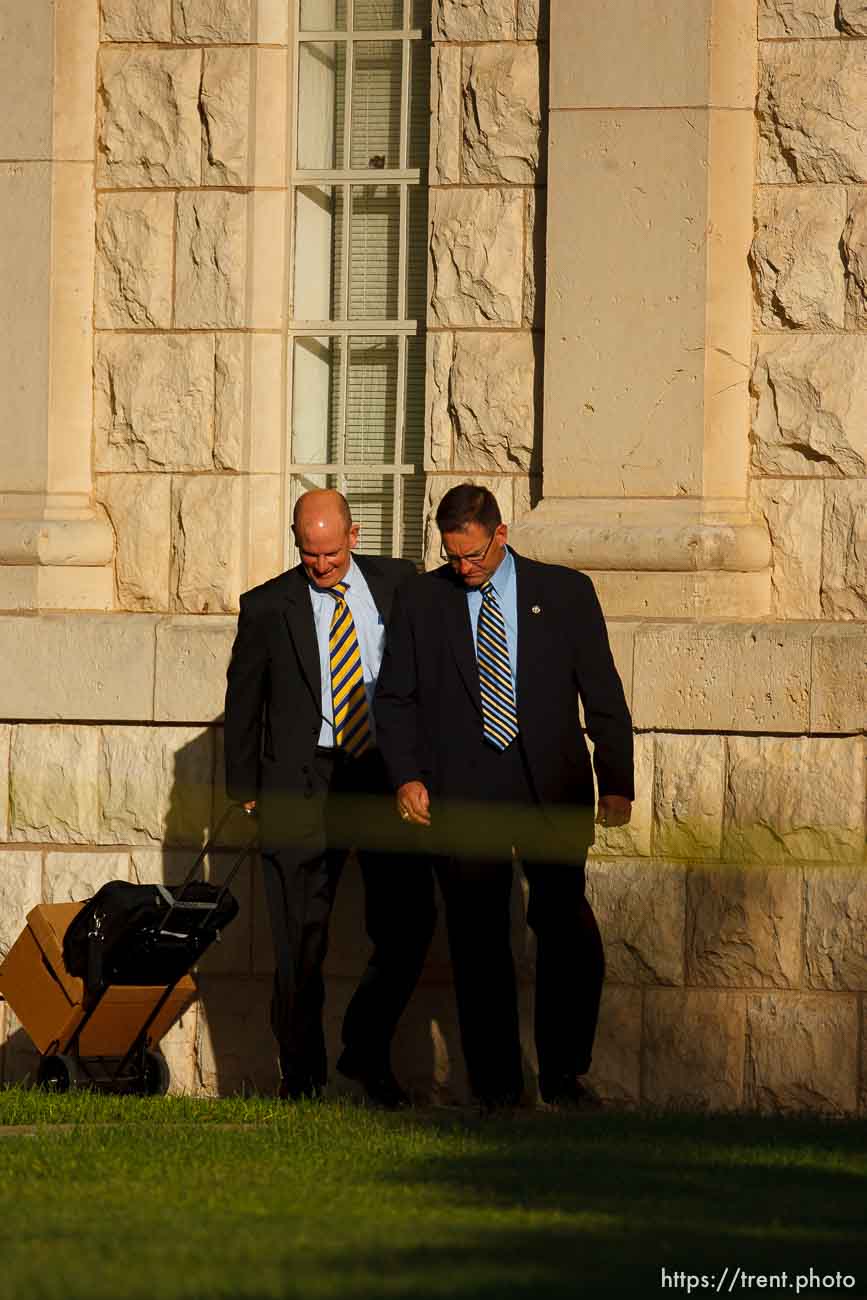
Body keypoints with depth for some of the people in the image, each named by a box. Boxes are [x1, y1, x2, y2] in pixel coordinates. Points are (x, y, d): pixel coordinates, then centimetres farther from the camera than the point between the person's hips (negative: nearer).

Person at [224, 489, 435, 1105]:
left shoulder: (399, 583, 6)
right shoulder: (267, 607, 2)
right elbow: (243, 702, 9)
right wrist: (246, 791, 7)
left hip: (389, 776, 2)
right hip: (304, 784, -2)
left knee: (409, 923, -3)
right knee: (300, 936, 0)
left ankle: (367, 1049, 15)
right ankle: (302, 1073, 12)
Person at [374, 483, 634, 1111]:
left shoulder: (566, 592, 7)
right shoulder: (419, 601, 9)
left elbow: (603, 694, 7)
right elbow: (395, 699, 12)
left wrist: (616, 782, 0)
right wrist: (406, 775, -3)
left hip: (552, 788, -1)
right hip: (462, 793, 1)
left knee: (567, 926, -10)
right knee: (478, 940, 0)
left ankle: (564, 1073, 5)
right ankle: (498, 1091, 6)